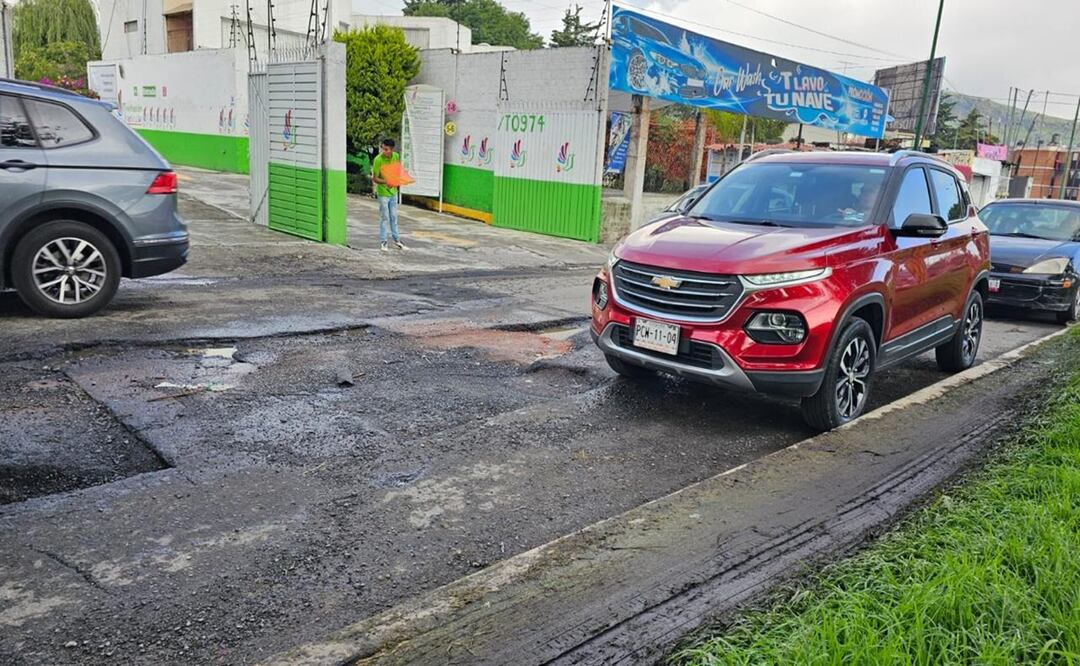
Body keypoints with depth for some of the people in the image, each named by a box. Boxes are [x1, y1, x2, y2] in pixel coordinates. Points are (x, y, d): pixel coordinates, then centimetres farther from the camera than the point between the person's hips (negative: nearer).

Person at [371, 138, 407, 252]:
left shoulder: (396, 156, -6)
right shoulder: (378, 159, -21)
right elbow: (374, 178, -18)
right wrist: (385, 182, -34)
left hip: (393, 191, 5)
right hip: (383, 192, -5)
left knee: (394, 216, 16)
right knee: (384, 218, 0)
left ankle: (396, 239, 28)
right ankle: (383, 242, 11)